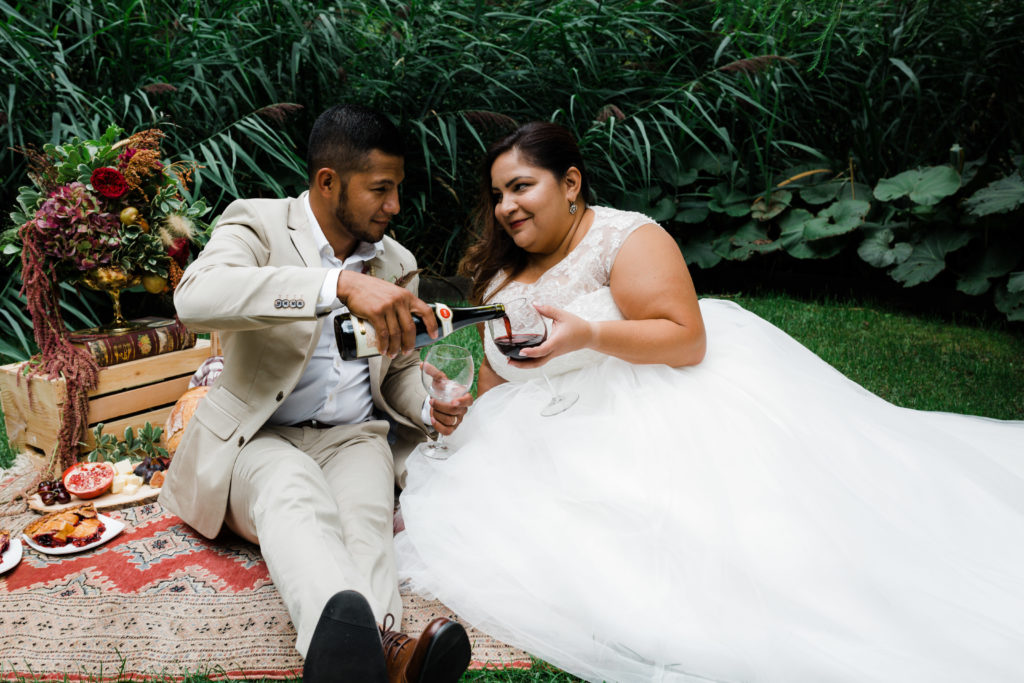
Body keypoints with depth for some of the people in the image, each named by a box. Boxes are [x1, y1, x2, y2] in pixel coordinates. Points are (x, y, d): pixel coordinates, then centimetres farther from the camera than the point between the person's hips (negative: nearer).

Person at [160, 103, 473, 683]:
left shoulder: (398, 264, 14)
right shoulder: (257, 224, -3)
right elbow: (196, 298, -27)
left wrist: (428, 408, -4)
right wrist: (340, 283, -37)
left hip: (353, 438, 4)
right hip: (260, 440, -3)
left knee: (365, 507, -32)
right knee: (294, 489, -38)